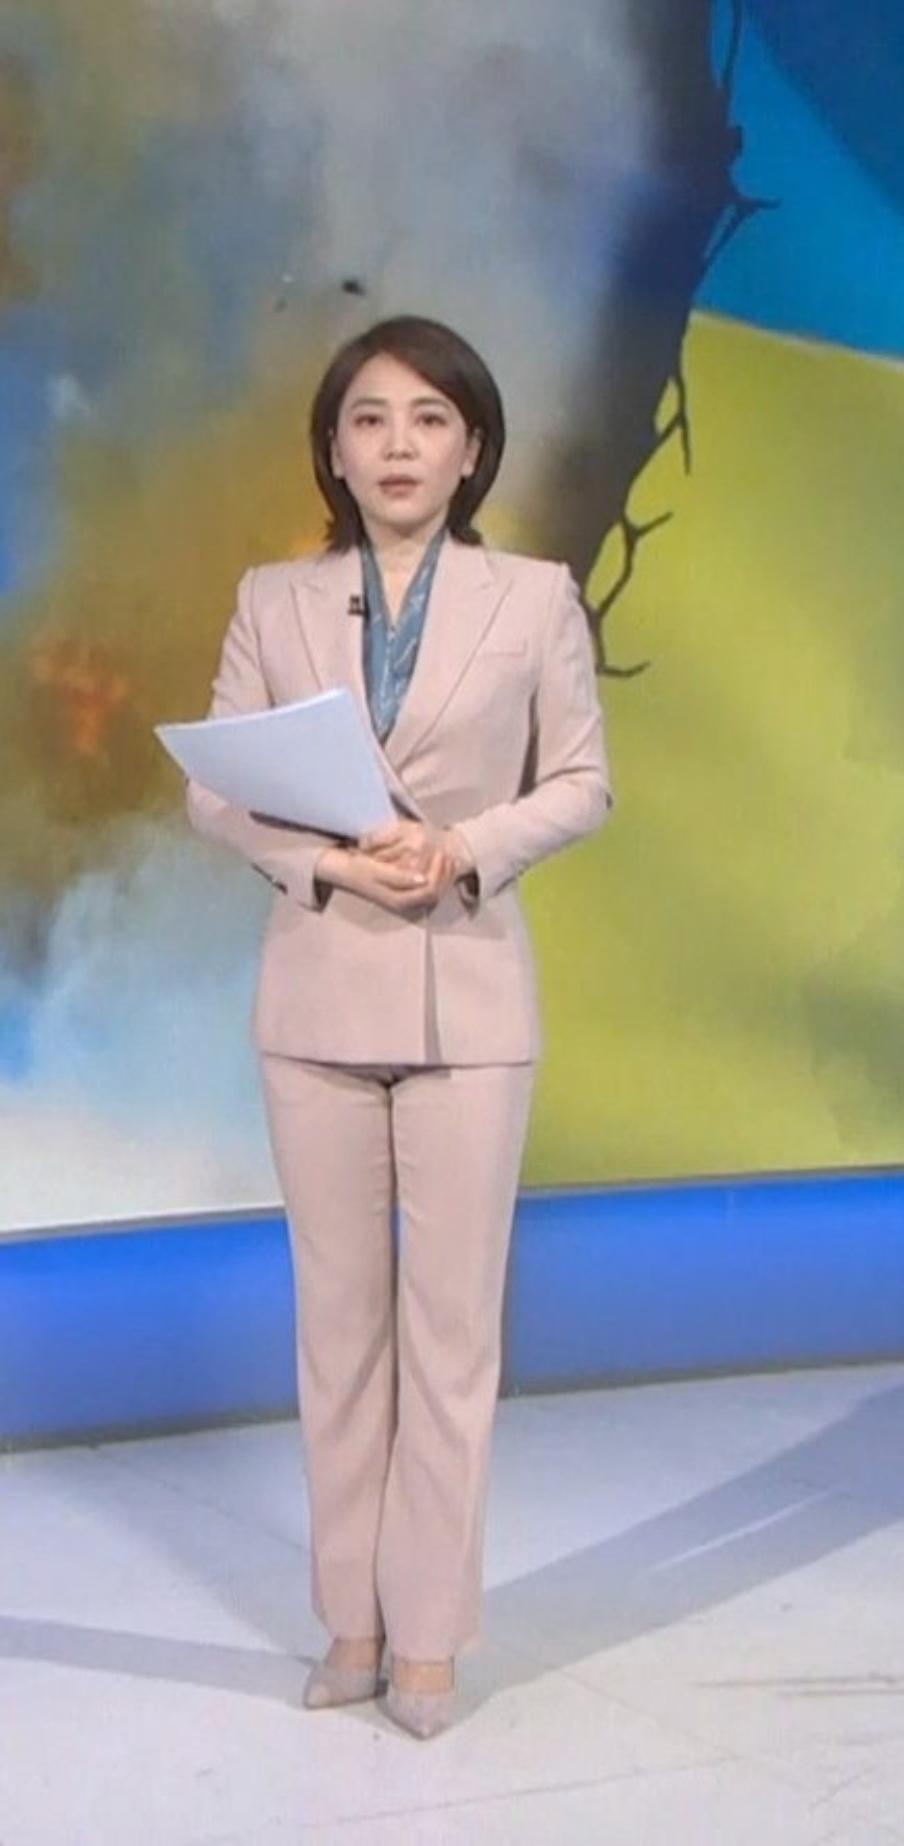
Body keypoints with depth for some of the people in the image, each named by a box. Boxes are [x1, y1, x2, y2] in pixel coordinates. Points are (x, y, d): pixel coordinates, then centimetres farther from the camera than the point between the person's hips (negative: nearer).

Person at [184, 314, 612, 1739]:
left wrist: (466, 850, -15)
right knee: (338, 1313, 9)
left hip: (466, 995, -1)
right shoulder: (274, 600, 4)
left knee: (451, 1318, 2)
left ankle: (429, 1630, 14)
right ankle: (353, 1614, 21)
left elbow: (582, 784, 2)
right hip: (318, 993, 2)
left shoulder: (537, 599, 0)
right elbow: (214, 788, 3)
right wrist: (326, 860, -14)